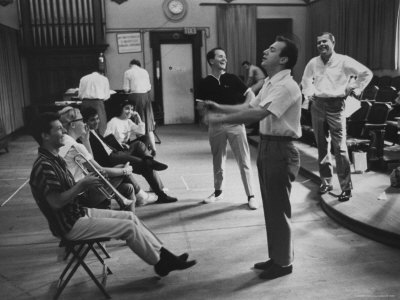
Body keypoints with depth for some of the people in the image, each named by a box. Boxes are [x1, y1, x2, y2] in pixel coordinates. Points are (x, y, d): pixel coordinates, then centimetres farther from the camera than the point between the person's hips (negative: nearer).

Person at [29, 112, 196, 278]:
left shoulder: (55, 159, 10)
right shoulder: (44, 166, -22)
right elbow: (56, 202, -29)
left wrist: (86, 184, 1)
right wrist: (82, 185, -24)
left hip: (79, 212, 10)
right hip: (70, 226, -10)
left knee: (130, 217, 5)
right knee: (129, 227, -12)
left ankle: (162, 253, 9)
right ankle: (160, 263, 6)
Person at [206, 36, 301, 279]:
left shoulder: (287, 86, -18)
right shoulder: (270, 83, 14)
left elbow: (258, 113, -30)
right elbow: (249, 106, 17)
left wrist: (222, 119, -28)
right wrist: (219, 107, 7)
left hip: (280, 150, -10)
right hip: (267, 146, 10)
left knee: (279, 208, 2)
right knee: (270, 206, 17)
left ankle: (284, 262, 18)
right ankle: (276, 257, 31)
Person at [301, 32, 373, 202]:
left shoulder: (343, 61, -4)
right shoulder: (313, 63, 8)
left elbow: (366, 73, 1)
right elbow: (306, 81, 25)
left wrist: (353, 89, -1)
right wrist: (308, 94, 12)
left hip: (336, 105, -4)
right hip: (317, 105, 4)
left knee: (340, 147, -8)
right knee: (322, 146, 9)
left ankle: (346, 187, -1)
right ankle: (326, 182, 20)